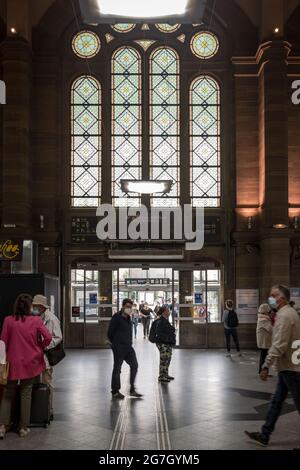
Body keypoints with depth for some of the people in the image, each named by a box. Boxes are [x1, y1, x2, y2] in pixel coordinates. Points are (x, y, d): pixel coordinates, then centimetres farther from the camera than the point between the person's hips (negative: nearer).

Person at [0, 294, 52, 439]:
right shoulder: (36, 320, -8)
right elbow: (48, 337, -13)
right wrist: (40, 348, 6)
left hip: (13, 362, 0)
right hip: (30, 363, 0)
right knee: (26, 394, 10)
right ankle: (23, 428, 14)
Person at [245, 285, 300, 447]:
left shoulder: (285, 315, -19)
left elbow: (278, 346, -25)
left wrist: (266, 366, -23)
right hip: (287, 366, 10)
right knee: (276, 401, 12)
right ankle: (264, 435, 18)